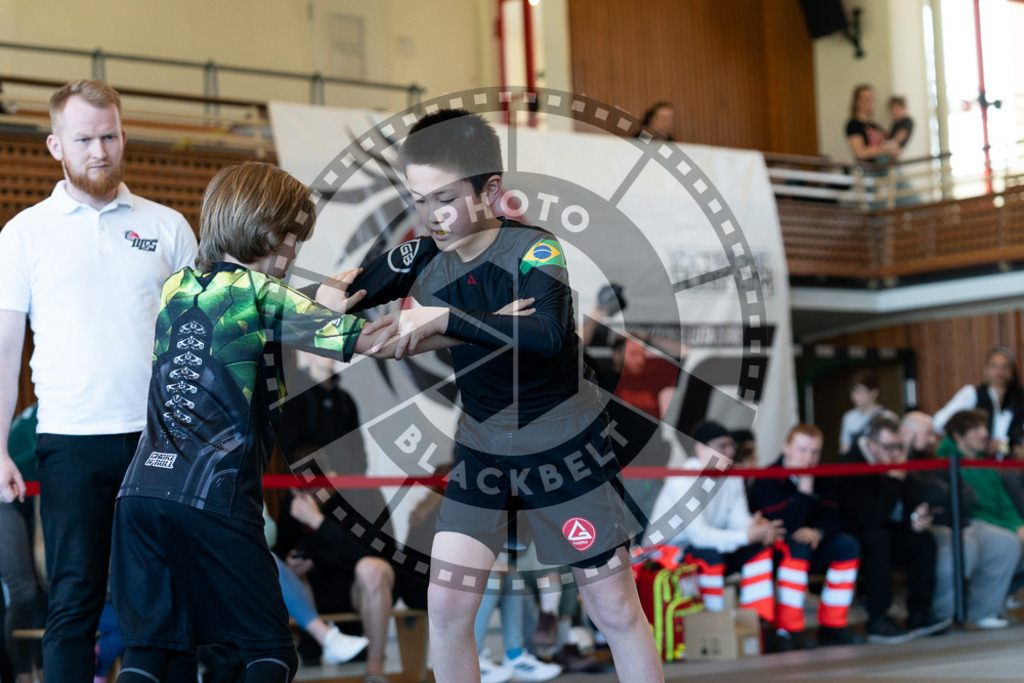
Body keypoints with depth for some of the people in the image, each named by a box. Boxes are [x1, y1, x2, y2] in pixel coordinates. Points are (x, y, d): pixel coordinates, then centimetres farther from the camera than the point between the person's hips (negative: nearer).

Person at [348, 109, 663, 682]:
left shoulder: (533, 250, -22)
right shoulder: (424, 258, -6)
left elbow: (547, 335, -40)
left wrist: (443, 318, -44)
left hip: (565, 447, -4)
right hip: (481, 448, 5)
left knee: (616, 612, 2)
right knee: (446, 606, -1)